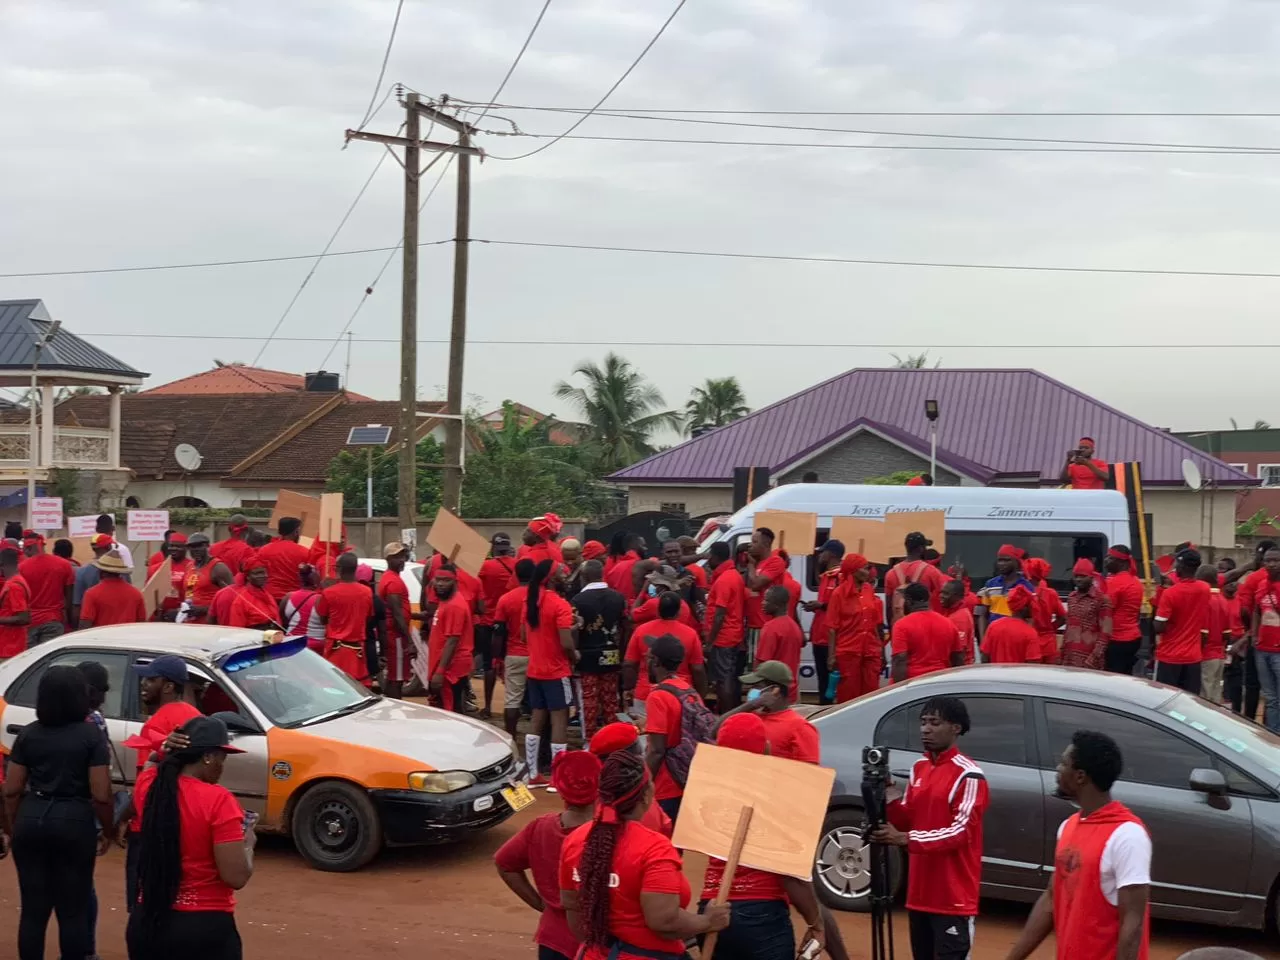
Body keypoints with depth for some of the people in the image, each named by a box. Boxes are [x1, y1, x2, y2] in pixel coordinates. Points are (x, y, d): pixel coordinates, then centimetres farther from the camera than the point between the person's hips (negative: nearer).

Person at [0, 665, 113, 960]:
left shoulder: (27, 734, 4)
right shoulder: (91, 735, -7)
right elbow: (101, 795, -10)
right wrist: (106, 831, 4)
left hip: (32, 819, 3)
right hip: (74, 821, -3)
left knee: (32, 908, 11)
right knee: (73, 910, 6)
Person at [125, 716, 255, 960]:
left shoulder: (148, 786, -2)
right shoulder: (217, 800, -19)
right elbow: (237, 877, -19)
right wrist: (248, 842, -2)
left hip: (147, 922, 6)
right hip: (203, 928, -6)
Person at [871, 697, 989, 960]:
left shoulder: (968, 775, -12)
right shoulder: (918, 768, 13)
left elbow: (960, 832, -18)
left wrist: (905, 839, -28)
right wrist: (888, 798, -7)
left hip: (953, 897, -8)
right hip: (920, 892, 8)